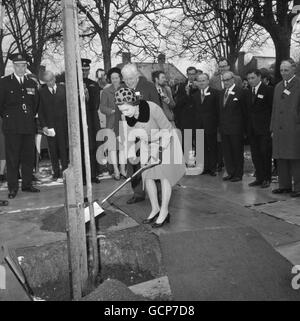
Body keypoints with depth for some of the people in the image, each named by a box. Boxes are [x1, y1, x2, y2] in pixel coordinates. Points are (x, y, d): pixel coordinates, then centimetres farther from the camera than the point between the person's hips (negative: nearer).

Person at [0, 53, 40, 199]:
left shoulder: (31, 83, 12)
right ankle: (13, 188, 8)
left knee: (29, 157, 7)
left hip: (29, 126, 4)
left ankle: (27, 184, 18)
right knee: (12, 158, 0)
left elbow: (36, 103, 22)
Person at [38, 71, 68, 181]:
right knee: (53, 150, 5)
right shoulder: (41, 92, 4)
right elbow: (40, 110, 3)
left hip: (62, 124, 0)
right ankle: (56, 172, 14)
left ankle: (65, 170, 10)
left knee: (63, 149, 1)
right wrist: (43, 125, -6)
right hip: (49, 125, 0)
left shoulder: (63, 89, 4)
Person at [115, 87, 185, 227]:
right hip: (147, 144, 6)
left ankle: (164, 212, 5)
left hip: (164, 141, -5)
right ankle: (155, 209, 18)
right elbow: (132, 131, 3)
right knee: (147, 176, 2)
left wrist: (160, 149, -28)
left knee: (164, 175, -6)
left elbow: (167, 130, -24)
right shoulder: (128, 115, -15)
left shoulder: (152, 108, -33)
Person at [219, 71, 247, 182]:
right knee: (226, 151, 10)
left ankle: (238, 174, 14)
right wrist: (221, 125, 6)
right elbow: (221, 110, 13)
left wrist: (244, 128, -9)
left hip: (236, 128, -6)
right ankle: (230, 172, 21)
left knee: (237, 152, 4)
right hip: (224, 127, 6)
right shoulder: (223, 92, 13)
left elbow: (244, 110, -7)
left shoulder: (240, 92, -7)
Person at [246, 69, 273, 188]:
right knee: (255, 155, 9)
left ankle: (267, 179, 9)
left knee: (265, 154, -1)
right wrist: (247, 128, 5)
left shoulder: (268, 90, -6)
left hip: (264, 129, -6)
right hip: (252, 129, 6)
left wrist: (272, 127, -13)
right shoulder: (248, 92, 14)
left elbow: (273, 109, -8)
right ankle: (259, 178, 18)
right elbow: (248, 110, 13)